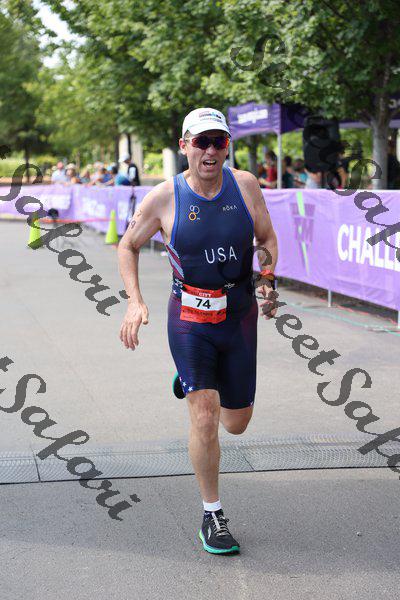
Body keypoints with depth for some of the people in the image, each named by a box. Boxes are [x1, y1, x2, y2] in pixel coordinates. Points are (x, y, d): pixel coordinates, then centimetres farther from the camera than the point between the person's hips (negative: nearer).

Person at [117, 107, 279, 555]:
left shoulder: (245, 185, -4)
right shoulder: (163, 198, -9)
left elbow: (267, 238, 10)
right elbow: (127, 246, 5)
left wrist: (267, 280, -8)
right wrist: (134, 301, -8)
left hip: (239, 316, 3)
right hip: (189, 318, -3)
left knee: (237, 423, 14)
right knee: (204, 418, -13)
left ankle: (194, 378, 47)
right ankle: (212, 514, 6)